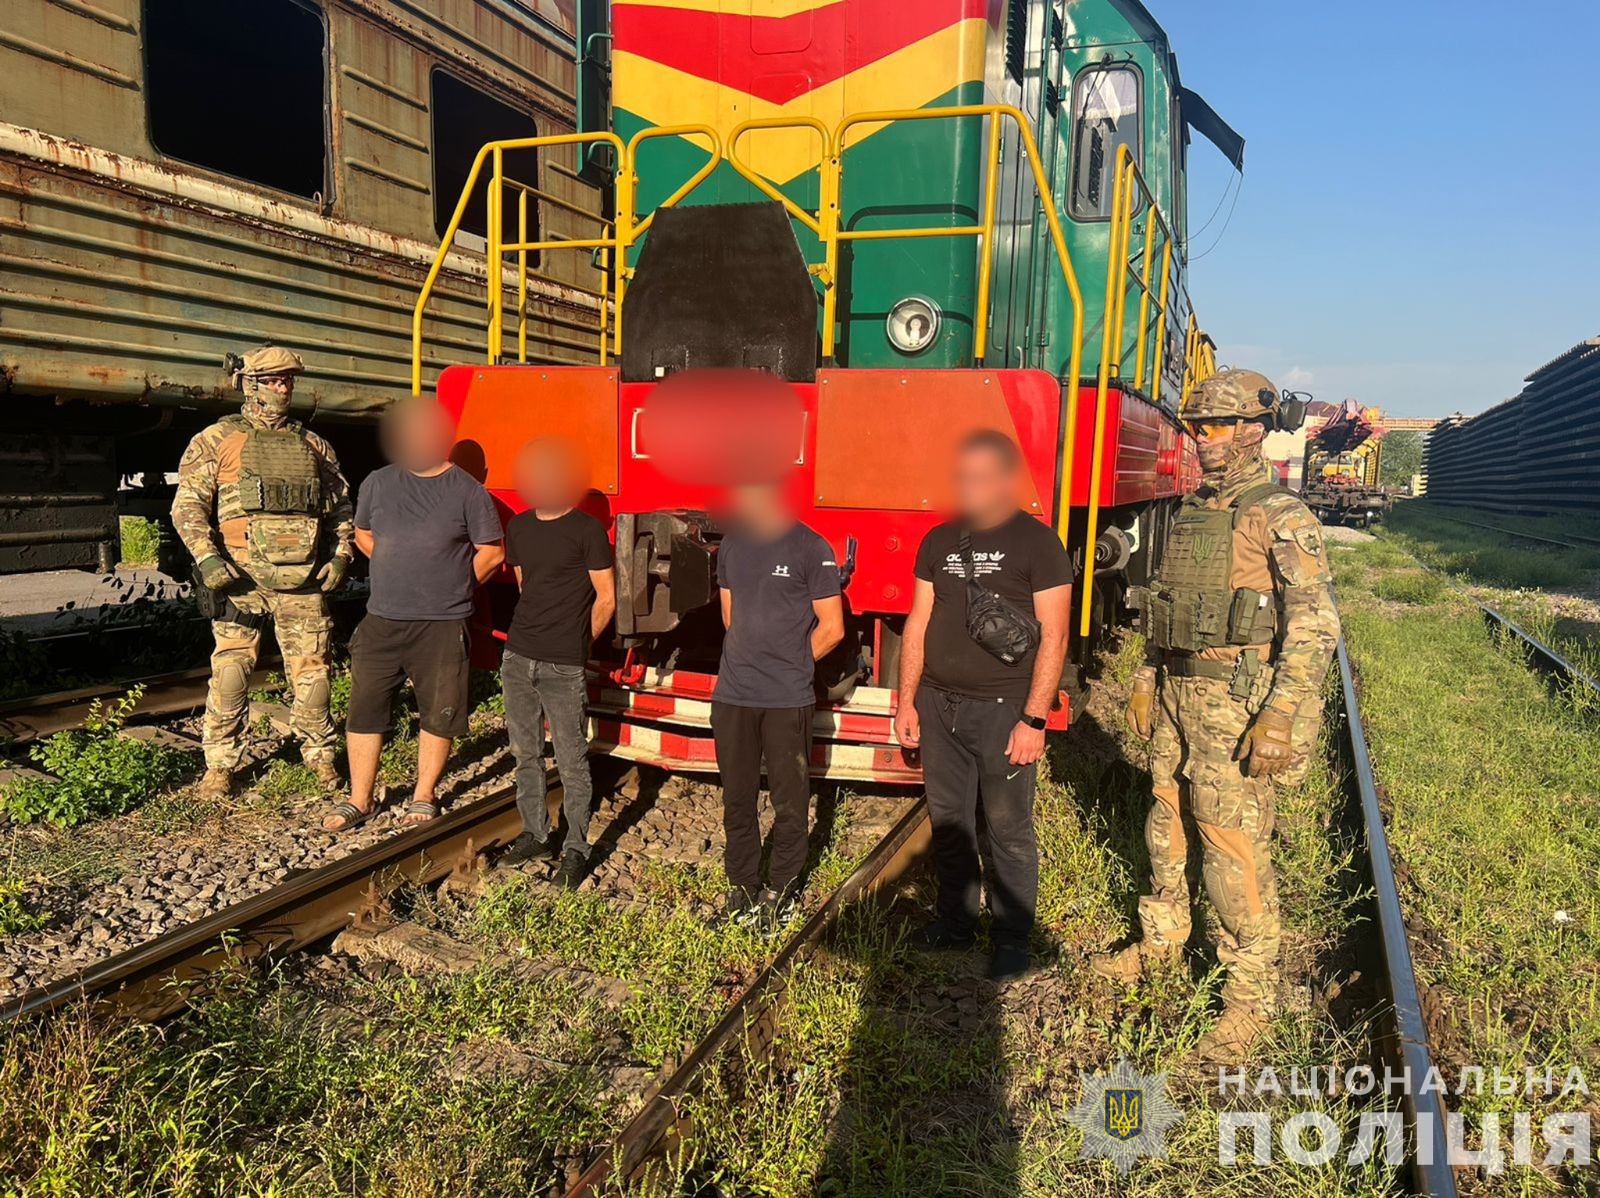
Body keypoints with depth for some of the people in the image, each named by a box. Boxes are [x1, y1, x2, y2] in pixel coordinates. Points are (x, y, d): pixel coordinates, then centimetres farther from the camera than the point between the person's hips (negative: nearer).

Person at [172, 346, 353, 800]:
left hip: (304, 580, 3)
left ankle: (319, 753, 22)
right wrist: (207, 558, -11)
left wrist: (340, 557, 5)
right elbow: (187, 505, 1)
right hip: (242, 578, -2)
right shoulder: (217, 439, 4)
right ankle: (220, 763, 12)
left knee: (311, 670, 7)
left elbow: (340, 507, 18)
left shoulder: (313, 445, 14)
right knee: (230, 671, -1)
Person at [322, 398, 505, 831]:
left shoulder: (467, 491, -4)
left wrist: (451, 586, 3)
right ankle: (360, 799, 19)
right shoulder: (378, 483, 6)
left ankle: (423, 796, 23)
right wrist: (401, 573, 13)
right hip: (382, 620, 3)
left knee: (438, 713, 6)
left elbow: (492, 552, 0)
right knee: (364, 709, 6)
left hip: (442, 625, -3)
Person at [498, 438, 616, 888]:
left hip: (563, 666, -6)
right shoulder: (519, 527, 10)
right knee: (525, 753, 14)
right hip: (518, 657, 6)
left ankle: (576, 848, 11)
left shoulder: (587, 530, -8)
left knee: (571, 761, 0)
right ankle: (535, 833, 29)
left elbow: (605, 599, -5)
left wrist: (575, 643, 4)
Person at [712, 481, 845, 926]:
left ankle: (781, 889, 22)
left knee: (789, 803, 6)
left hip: (788, 700, -5)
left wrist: (788, 665, 3)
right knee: (737, 799, 13)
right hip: (732, 696, 5)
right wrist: (752, 662, 12)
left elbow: (831, 627, -4)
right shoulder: (732, 545, 9)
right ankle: (742, 885, 27)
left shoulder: (811, 549, -7)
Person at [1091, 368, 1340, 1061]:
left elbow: (1316, 625, -15)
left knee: (1233, 842, -4)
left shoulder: (1281, 517, -10)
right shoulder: (1189, 515, 13)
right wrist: (1147, 681, 17)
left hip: (1234, 702, -7)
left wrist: (1281, 717, -20)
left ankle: (1251, 991, 11)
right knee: (1167, 821, 17)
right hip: (1175, 693, 7)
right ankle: (1162, 939, 36)